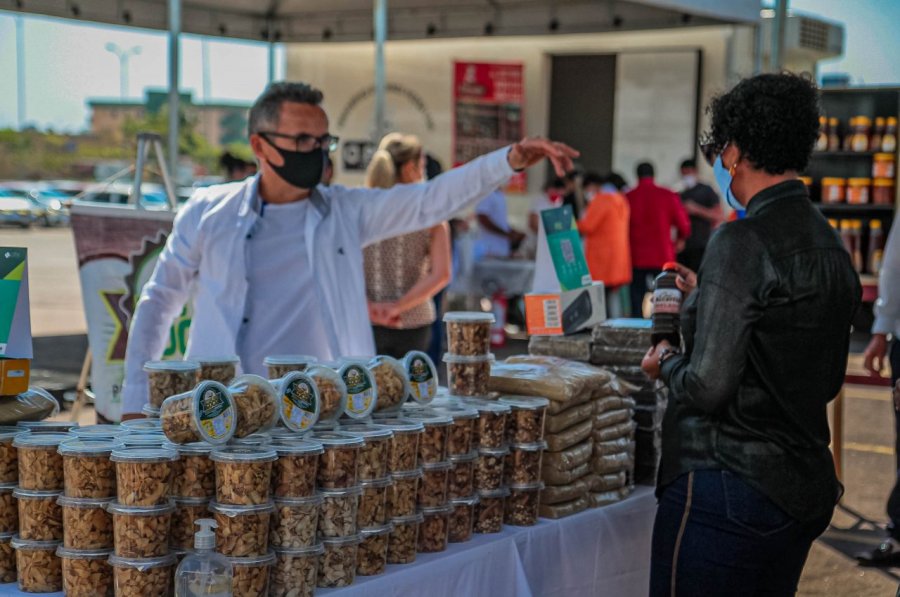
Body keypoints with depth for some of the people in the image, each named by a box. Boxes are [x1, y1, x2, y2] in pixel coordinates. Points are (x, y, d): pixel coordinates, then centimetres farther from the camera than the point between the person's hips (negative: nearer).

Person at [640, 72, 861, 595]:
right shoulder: (834, 250, 9)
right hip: (807, 490, 9)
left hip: (729, 488, -9)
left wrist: (666, 363, 3)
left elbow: (707, 387, -21)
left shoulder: (742, 243, -16)